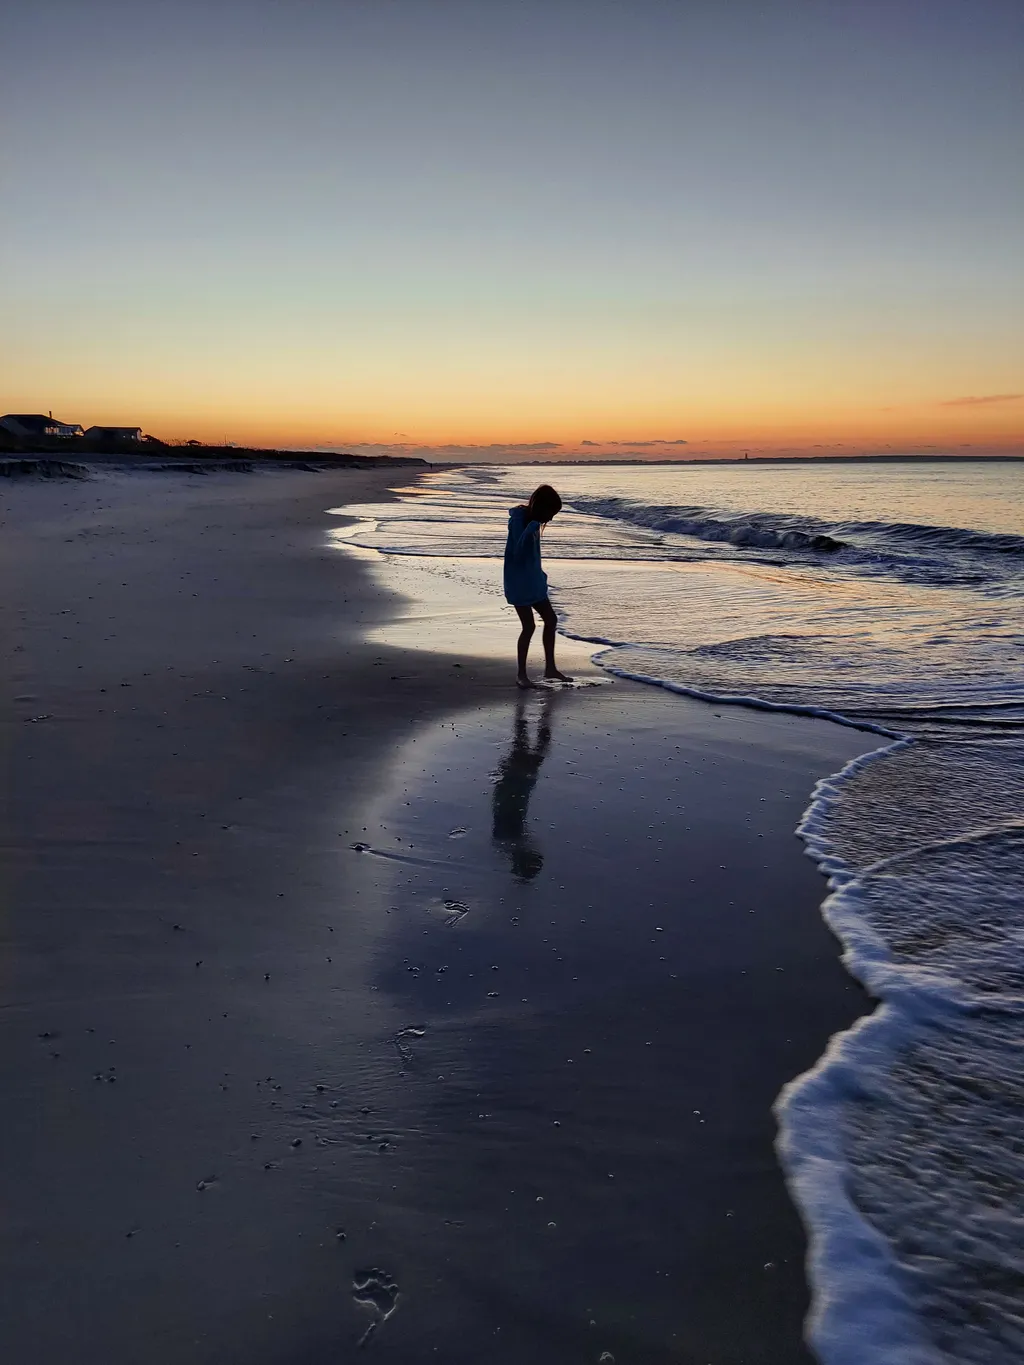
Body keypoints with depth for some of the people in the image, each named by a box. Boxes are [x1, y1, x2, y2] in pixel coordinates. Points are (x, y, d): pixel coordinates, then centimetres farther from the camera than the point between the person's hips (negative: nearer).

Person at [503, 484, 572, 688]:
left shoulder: (532, 521, 8)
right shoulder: (518, 520, -18)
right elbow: (518, 551, -28)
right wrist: (531, 529, -37)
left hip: (534, 581, 9)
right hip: (518, 583, -9)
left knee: (551, 620, 11)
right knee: (529, 626, -8)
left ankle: (550, 668, 20)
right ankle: (521, 674, 4)